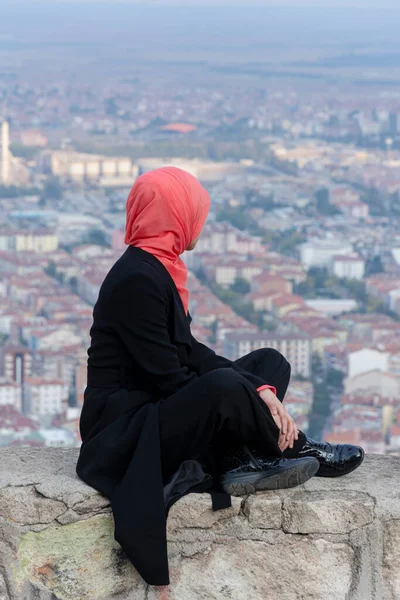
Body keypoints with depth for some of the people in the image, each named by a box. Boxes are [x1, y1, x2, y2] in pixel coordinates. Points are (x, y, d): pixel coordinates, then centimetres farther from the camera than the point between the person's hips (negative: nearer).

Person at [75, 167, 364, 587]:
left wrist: (259, 390, -6)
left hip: (156, 411, 11)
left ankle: (238, 460, -8)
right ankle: (296, 450, -6)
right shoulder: (137, 279, -19)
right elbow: (166, 376, -21)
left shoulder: (157, 269, 11)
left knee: (270, 363, 15)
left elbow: (190, 353, 10)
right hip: (123, 431, -11)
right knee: (224, 385, -34)